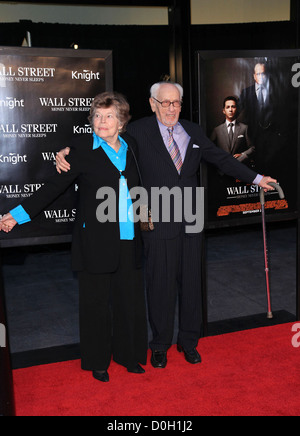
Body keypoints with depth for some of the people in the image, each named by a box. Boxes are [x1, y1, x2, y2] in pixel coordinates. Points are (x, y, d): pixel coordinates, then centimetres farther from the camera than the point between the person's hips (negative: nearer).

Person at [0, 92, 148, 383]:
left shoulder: (130, 145, 8)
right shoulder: (82, 148, -5)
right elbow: (56, 186, -6)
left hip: (128, 240, 4)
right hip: (96, 241, -4)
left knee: (130, 298, 11)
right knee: (96, 301, 6)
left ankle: (129, 355, 31)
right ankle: (98, 361, 26)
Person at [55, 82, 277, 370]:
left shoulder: (194, 132, 11)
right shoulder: (138, 132, -3)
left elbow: (221, 159, 19)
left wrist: (256, 178, 19)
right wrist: (68, 154, -22)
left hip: (190, 222, 4)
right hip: (158, 224, -4)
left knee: (191, 282, 12)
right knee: (161, 285, 5)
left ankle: (189, 341, 31)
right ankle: (160, 344, 26)